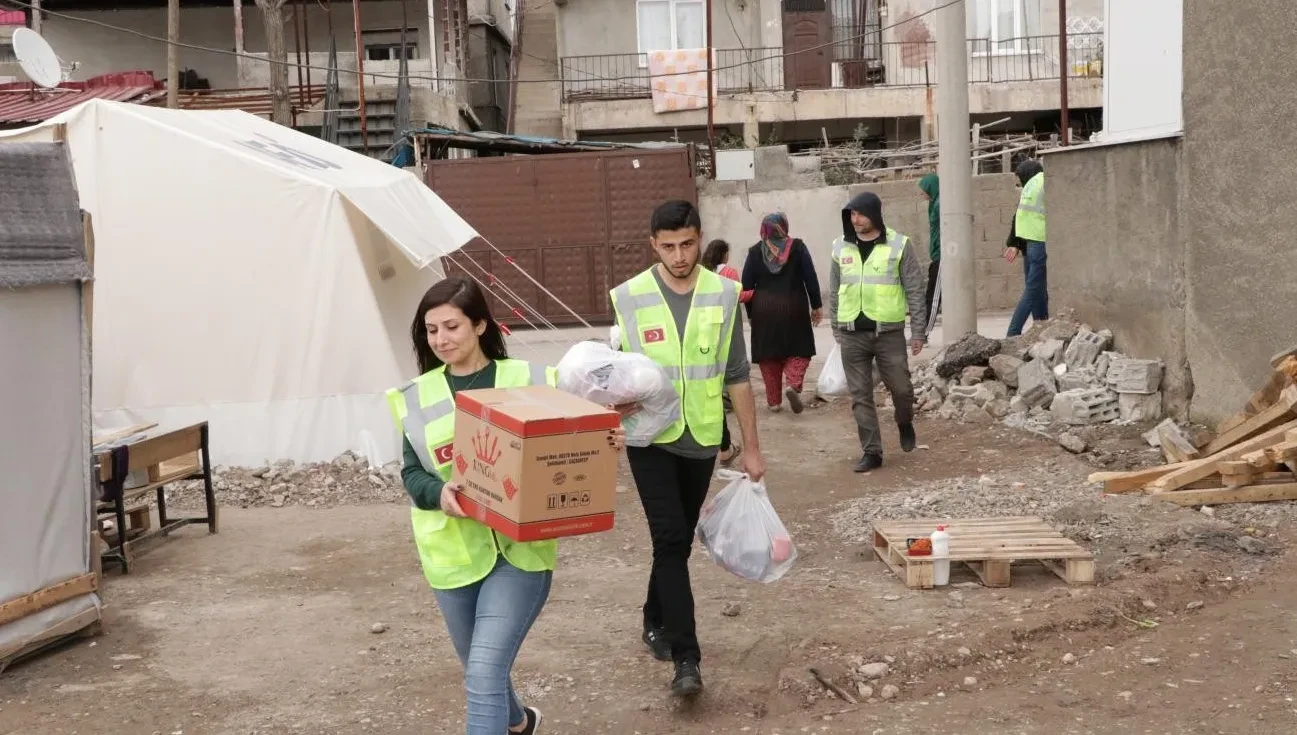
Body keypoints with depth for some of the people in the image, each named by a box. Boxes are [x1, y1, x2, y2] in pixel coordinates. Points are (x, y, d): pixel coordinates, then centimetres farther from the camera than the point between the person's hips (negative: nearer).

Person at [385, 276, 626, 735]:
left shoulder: (528, 380, -3)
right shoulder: (418, 397, 2)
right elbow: (411, 473, 1)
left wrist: (605, 444, -19)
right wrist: (438, 492, -20)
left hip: (520, 548, -3)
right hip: (454, 554, 4)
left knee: (485, 673, -15)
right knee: (479, 671, 21)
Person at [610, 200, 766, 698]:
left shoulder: (723, 294, -3)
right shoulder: (629, 298, -8)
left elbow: (736, 375, 2)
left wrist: (751, 446, 3)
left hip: (701, 438, 3)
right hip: (651, 439, -2)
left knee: (680, 542, 15)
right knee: (670, 541, -10)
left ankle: (656, 623, 38)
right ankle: (686, 658, -6)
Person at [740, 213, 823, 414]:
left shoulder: (755, 251, 0)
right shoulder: (797, 247, -3)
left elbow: (747, 285, 2)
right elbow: (810, 278, -4)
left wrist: (751, 312, 11)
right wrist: (817, 305, 3)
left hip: (764, 310, 1)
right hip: (793, 308, -1)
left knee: (769, 354, 10)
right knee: (799, 349, 11)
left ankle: (774, 400, 11)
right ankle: (793, 384, -14)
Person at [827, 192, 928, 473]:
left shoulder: (898, 245, -5)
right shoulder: (841, 247, 5)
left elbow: (914, 290, -2)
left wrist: (918, 331, -4)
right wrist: (836, 328, 14)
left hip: (888, 331, -2)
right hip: (852, 334, 3)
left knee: (901, 388, 5)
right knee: (860, 396, 3)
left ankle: (905, 424, 37)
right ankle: (871, 451, 12)